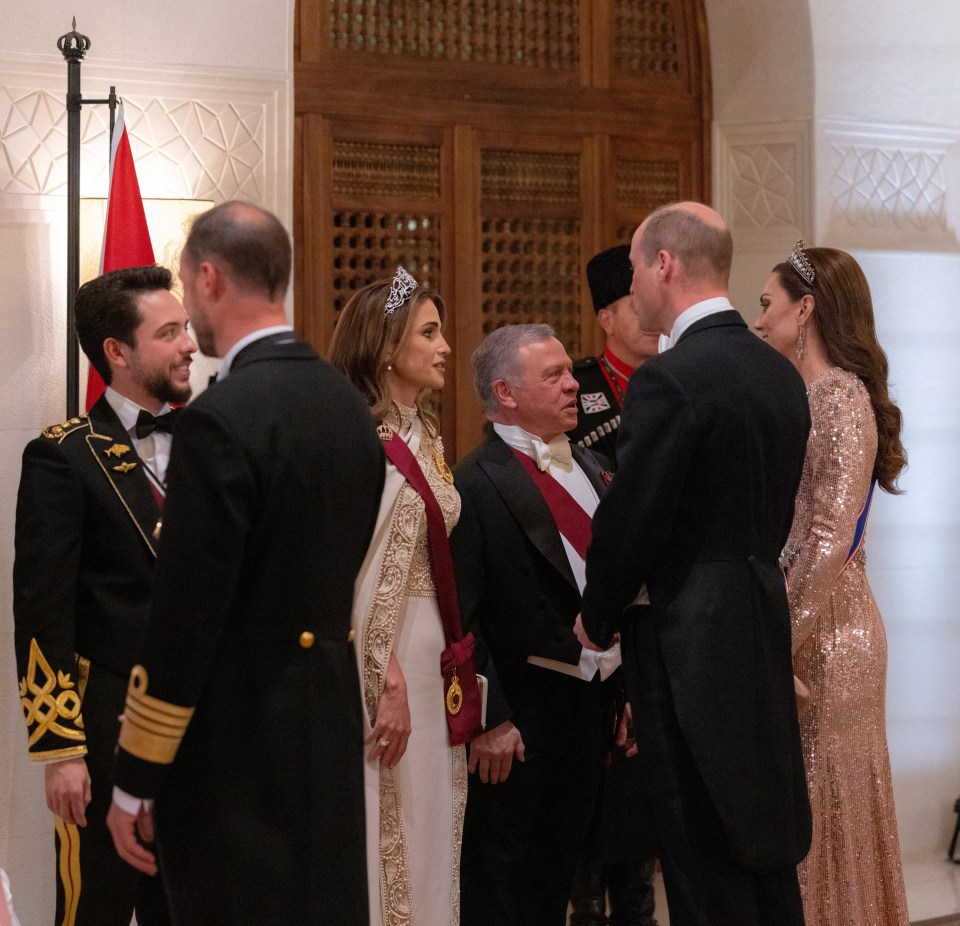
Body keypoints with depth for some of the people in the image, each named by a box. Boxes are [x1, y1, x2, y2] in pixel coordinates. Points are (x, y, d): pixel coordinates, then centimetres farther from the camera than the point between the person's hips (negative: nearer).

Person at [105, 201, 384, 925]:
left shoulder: (222, 417, -18)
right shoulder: (349, 403, 7)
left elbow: (186, 613, -18)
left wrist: (135, 779, -11)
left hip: (235, 736, -8)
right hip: (330, 720, 8)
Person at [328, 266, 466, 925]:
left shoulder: (426, 434, 13)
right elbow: (357, 572, -18)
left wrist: (452, 661, 12)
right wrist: (386, 679, -18)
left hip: (428, 657, 8)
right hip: (376, 654, -8)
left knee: (426, 832, 13)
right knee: (383, 837, 0)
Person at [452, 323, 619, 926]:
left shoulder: (593, 469, 10)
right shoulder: (475, 485, -14)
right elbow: (461, 619, -17)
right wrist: (488, 720, -19)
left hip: (590, 704, 7)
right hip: (517, 718, -7)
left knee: (558, 876, 18)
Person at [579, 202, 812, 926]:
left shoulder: (669, 380, -17)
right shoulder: (781, 373, 9)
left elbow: (629, 520, -14)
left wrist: (598, 621, 2)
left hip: (691, 641, -8)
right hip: (765, 628, 8)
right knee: (766, 846, 17)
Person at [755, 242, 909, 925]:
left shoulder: (843, 398, -14)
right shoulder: (800, 397, 13)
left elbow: (832, 542, -21)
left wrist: (782, 641, -21)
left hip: (827, 634, -8)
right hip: (790, 621, 8)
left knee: (818, 811, 1)